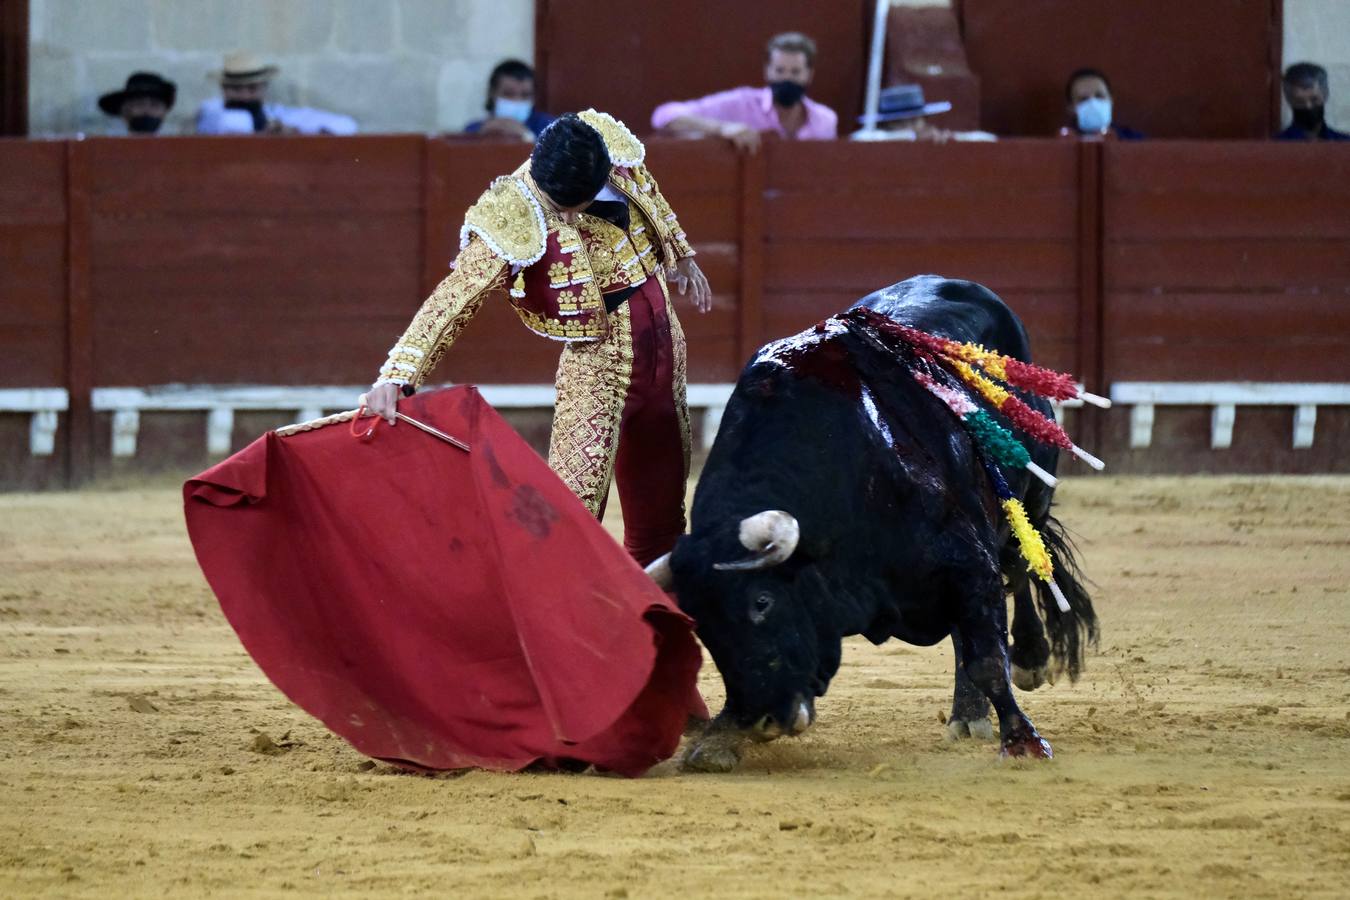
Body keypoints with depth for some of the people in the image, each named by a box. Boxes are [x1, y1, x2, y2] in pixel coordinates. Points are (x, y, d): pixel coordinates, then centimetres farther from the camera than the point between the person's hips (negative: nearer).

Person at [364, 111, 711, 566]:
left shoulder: (609, 141, -11)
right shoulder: (512, 222, -27)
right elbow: (454, 298, -33)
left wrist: (680, 254, 27)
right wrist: (397, 375, -45)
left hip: (663, 333, 6)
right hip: (599, 358, -6)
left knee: (661, 495, 18)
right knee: (573, 502, -19)